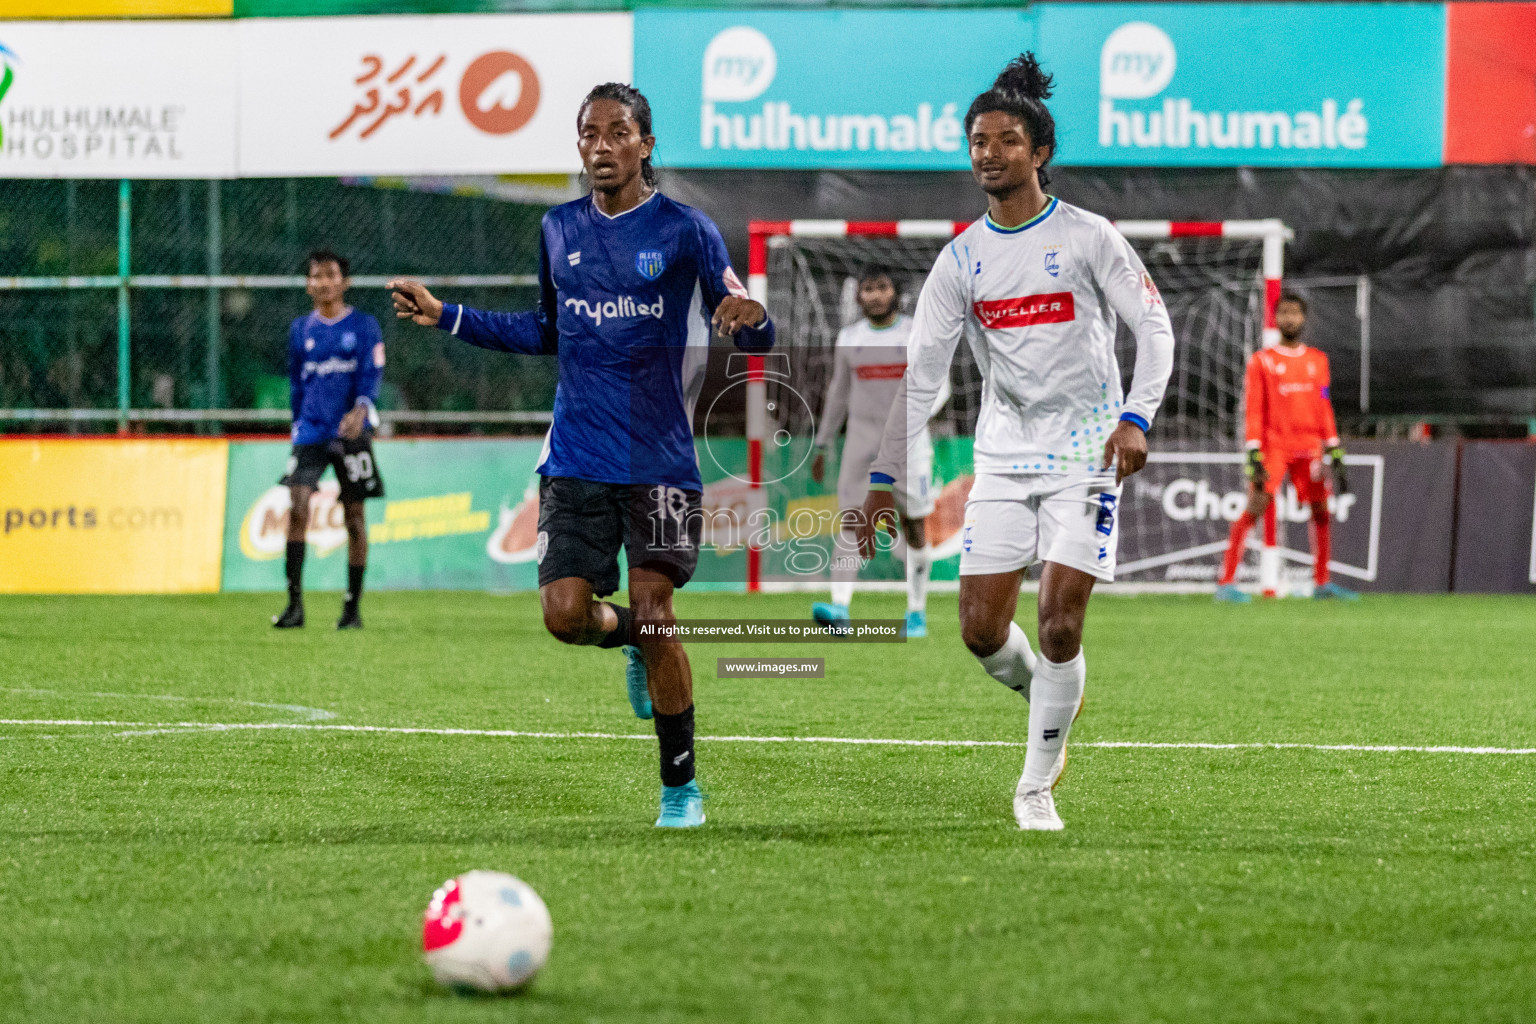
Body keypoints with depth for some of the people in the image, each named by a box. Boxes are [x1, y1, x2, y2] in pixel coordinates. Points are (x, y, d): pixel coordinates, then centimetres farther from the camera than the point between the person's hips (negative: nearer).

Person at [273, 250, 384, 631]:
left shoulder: (364, 326, 3)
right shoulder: (300, 329, 12)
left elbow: (371, 374, -7)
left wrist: (362, 408, -25)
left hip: (352, 432, -2)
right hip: (311, 432, 2)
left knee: (354, 515, 2)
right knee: (297, 509, -14)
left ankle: (352, 608, 12)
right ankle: (295, 604, -14)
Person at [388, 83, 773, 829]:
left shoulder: (684, 230, -4)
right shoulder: (559, 230, 9)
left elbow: (753, 337, -5)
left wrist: (751, 316, -29)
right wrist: (446, 318, 18)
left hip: (661, 459, -4)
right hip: (576, 459, 4)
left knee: (653, 610, -10)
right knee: (566, 613, -9)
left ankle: (682, 787, 5)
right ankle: (633, 640, 28)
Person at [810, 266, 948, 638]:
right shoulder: (850, 337, 6)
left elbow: (939, 388, -5)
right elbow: (838, 392, 15)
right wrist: (822, 446, 15)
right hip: (861, 436, 2)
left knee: (914, 526, 1)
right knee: (850, 520, -10)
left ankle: (917, 612, 12)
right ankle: (839, 609, -19)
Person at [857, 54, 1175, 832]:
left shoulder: (1086, 237, -5)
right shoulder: (962, 258, 4)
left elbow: (1153, 327, -3)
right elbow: (920, 372, 5)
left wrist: (1136, 417, -19)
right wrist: (885, 477, -1)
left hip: (1086, 453, -4)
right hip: (1003, 459, 4)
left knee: (1059, 624, -11)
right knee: (981, 628, -3)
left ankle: (1036, 785, 4)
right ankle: (1052, 700, 30)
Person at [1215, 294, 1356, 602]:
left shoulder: (1317, 361, 14)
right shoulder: (1261, 361, 3)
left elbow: (1324, 410, 16)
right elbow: (1253, 411, -2)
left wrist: (1334, 453, 11)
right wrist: (1254, 454, -11)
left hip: (1309, 447, 4)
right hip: (1273, 446, -4)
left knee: (1321, 511, 3)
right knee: (1254, 509, -14)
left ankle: (1322, 583, 15)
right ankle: (1226, 583, -17)